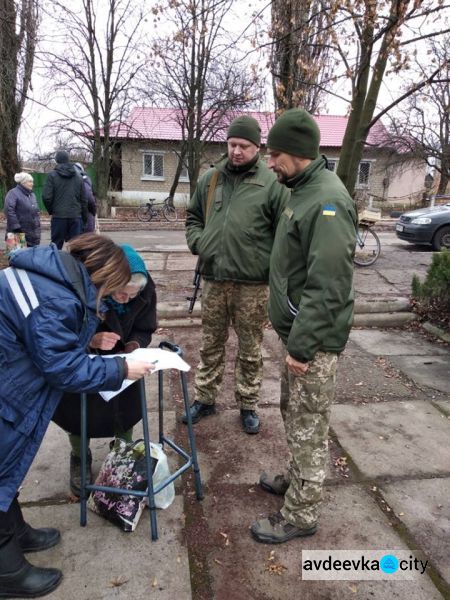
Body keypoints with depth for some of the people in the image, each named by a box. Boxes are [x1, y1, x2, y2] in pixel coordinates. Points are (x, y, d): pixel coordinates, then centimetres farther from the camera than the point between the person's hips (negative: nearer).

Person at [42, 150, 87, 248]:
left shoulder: (52, 175, -2)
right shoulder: (78, 176, 9)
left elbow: (46, 197, -8)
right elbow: (84, 199, 9)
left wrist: (51, 210, 10)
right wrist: (84, 218, 16)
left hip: (59, 216, -2)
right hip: (76, 216, 3)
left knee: (56, 245, 5)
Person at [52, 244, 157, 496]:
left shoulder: (146, 289, -27)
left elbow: (144, 330, -13)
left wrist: (134, 346, -34)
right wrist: (92, 341, -45)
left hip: (121, 359, 3)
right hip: (80, 362, -2)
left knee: (126, 408, 8)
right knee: (79, 410, 5)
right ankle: (80, 460, 36)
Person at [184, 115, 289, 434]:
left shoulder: (271, 183, -4)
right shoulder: (210, 179, 9)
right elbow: (193, 216, 21)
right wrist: (197, 241, 2)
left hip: (252, 284, -4)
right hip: (213, 280, 4)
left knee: (250, 350, 11)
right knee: (211, 345, 17)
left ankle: (248, 405, 29)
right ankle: (205, 399, 34)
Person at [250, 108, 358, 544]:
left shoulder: (327, 200, -20)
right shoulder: (304, 191, 12)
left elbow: (326, 286, -26)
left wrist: (302, 345, -24)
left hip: (312, 340, -10)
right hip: (296, 331, 10)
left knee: (307, 426, 5)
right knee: (293, 413, 23)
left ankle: (301, 514, 23)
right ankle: (297, 479, 43)